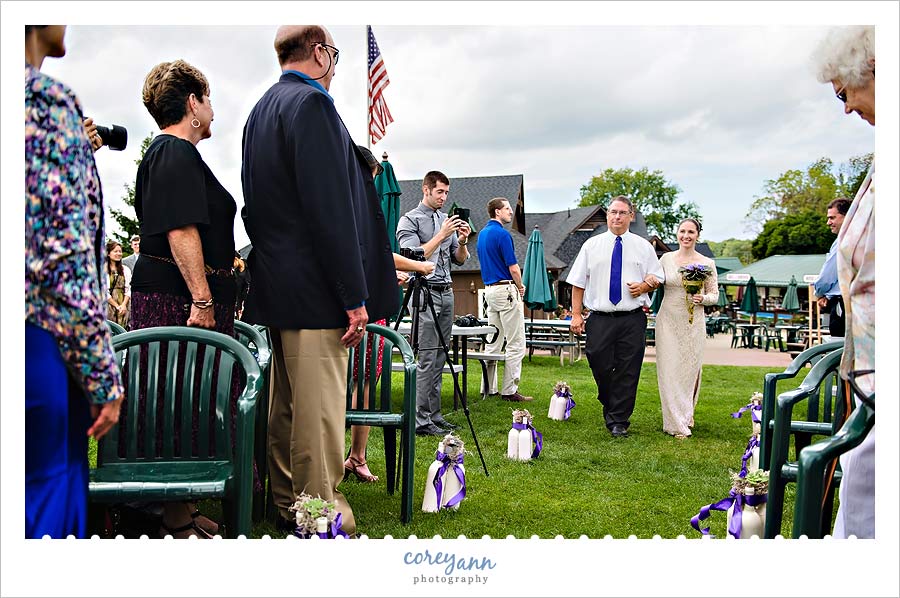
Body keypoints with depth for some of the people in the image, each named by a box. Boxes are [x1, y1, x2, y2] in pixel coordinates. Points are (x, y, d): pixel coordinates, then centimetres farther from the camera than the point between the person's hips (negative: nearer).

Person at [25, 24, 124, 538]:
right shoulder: (46, 100, -14)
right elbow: (66, 256, -18)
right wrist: (104, 375, -14)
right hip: (44, 336, -7)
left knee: (55, 474, 18)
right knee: (55, 482, 7)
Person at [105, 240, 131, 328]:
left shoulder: (126, 270, 15)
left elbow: (128, 289, 8)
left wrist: (124, 305, -6)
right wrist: (116, 305, -8)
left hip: (123, 307, 4)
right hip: (108, 305, -3)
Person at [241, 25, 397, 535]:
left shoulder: (261, 110, 18)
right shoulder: (312, 104, -12)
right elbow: (329, 208, -20)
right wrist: (355, 296, -18)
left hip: (275, 284, 10)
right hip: (315, 290, -10)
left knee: (286, 404, 16)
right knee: (321, 410, -5)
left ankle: (289, 506, 27)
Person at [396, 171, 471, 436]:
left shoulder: (446, 219, 18)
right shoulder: (409, 220, -2)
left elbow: (460, 260, 18)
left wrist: (462, 241, -1)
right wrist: (441, 235, -15)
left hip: (446, 292, 7)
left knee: (439, 358, 7)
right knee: (428, 357, -11)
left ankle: (434, 414, 12)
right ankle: (421, 420, -8)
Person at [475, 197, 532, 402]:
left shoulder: (482, 234, 14)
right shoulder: (502, 234, -14)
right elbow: (513, 268, -16)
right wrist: (520, 286, 4)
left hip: (489, 289, 9)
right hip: (506, 290, -9)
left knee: (493, 341, 13)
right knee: (516, 344, -4)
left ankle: (489, 387, 16)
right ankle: (509, 390, -4)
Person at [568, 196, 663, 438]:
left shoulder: (643, 246, 9)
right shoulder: (592, 245, 8)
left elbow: (657, 277, 14)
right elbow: (578, 282, 7)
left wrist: (644, 286, -9)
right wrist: (576, 314, 0)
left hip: (632, 320, 0)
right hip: (599, 319, 0)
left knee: (627, 373, 0)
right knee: (600, 367, 1)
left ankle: (619, 422, 10)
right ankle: (610, 408, 28)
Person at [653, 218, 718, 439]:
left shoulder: (707, 264, 1)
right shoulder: (666, 259, 4)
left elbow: (715, 294, 5)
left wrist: (702, 298, -15)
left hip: (693, 323, 0)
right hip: (668, 321, 0)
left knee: (691, 369, 5)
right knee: (669, 370, -1)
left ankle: (687, 412, 31)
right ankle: (677, 424, 8)